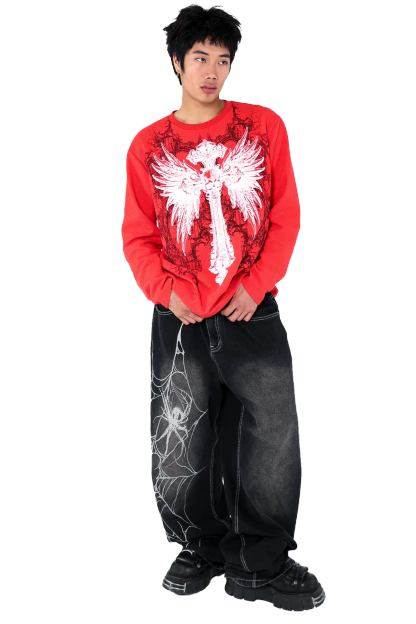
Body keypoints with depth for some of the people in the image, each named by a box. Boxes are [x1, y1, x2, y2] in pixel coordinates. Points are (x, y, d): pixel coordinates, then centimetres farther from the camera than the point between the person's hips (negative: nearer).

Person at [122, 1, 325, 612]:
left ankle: (262, 564, 20)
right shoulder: (148, 145, 5)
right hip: (181, 322, 1)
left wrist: (255, 286, -8)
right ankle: (200, 549, 32)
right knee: (179, 453, 6)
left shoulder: (264, 126, 4)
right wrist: (170, 294, -8)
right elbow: (138, 238, 7)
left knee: (273, 441, 0)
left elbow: (286, 216, 3)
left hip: (252, 312, 0)